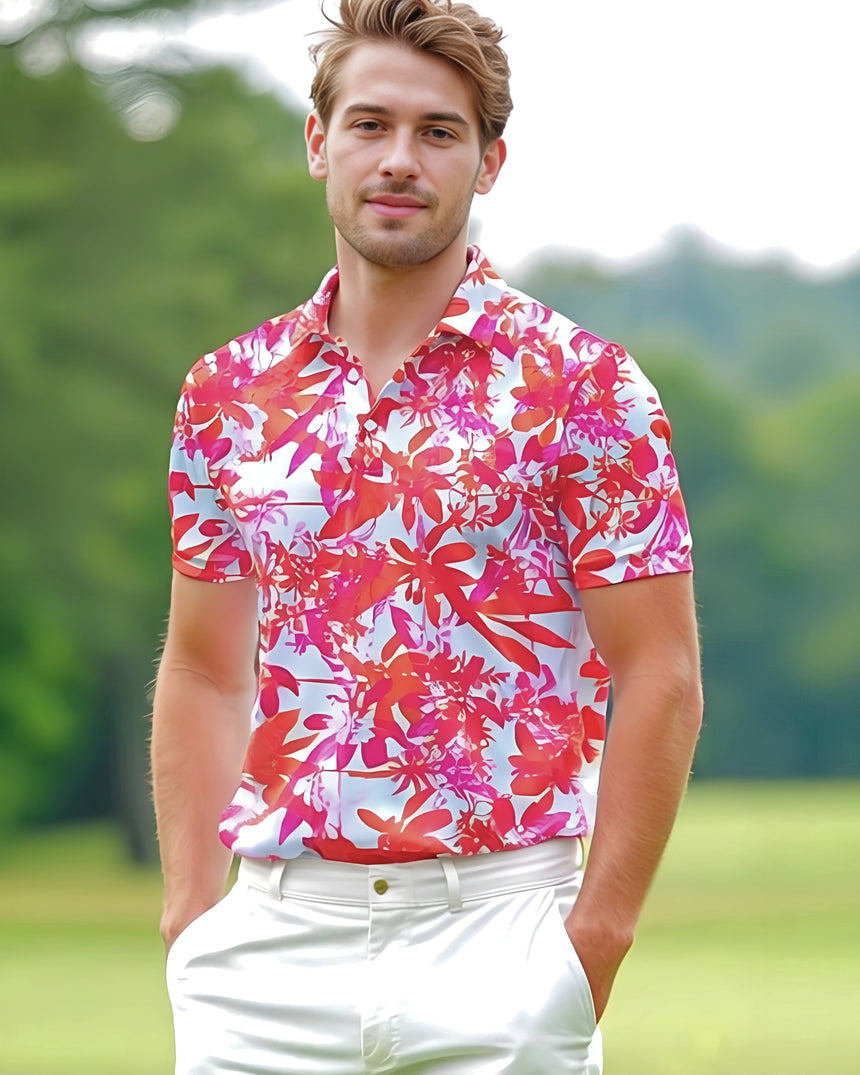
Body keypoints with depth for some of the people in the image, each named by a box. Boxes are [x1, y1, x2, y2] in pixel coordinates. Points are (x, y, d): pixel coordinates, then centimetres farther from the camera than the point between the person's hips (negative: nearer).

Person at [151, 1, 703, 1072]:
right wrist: (191, 916, 4)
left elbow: (660, 677, -4)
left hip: (494, 933, -3)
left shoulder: (580, 381, -2)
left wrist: (592, 944, -10)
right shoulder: (228, 390, 10)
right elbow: (203, 672, 14)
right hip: (274, 935, 3)